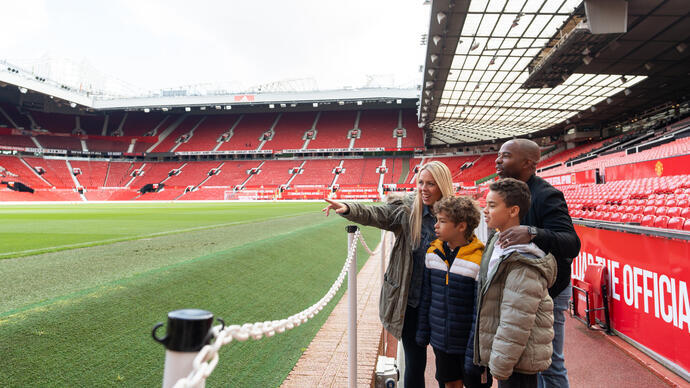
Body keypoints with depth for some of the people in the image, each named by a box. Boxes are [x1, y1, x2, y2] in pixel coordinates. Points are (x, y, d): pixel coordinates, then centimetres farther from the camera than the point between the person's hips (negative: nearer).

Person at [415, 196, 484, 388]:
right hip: (440, 338, 5)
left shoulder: (478, 260, -19)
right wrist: (423, 331, 10)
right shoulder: (433, 253, -1)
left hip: (468, 342, -4)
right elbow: (426, 295, 7)